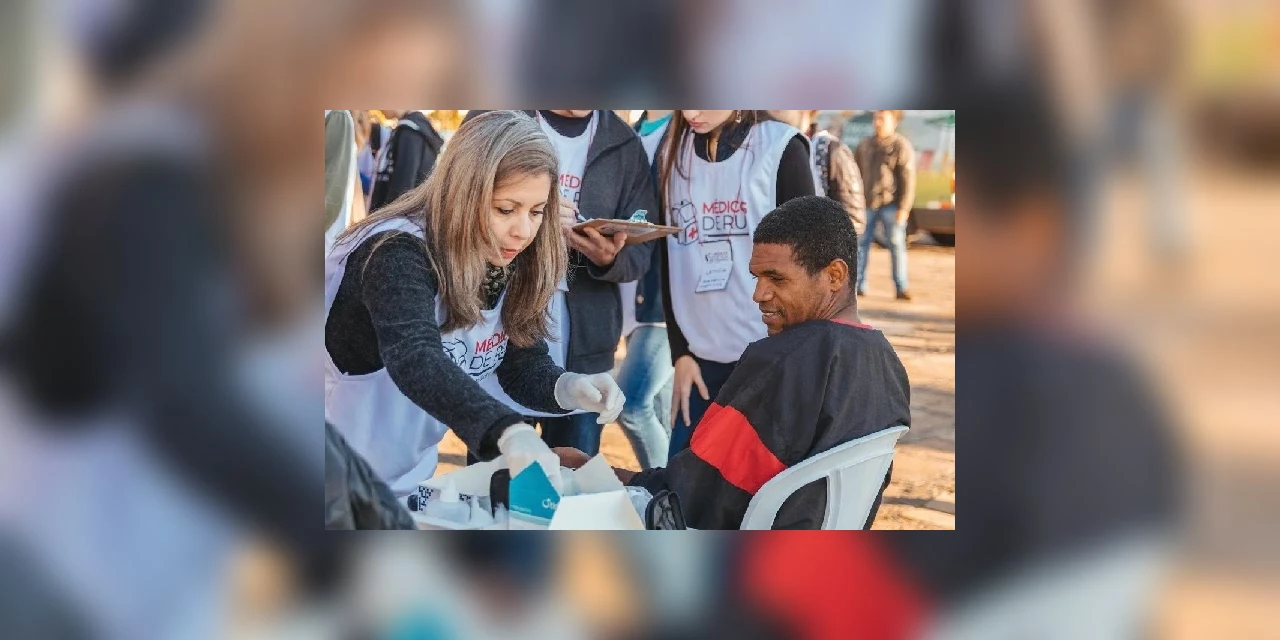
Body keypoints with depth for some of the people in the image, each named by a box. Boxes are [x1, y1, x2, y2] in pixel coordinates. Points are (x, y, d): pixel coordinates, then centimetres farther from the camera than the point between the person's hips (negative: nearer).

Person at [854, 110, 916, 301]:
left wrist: (904, 208, -15)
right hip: (867, 204, 5)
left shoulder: (902, 146, -5)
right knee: (861, 244, 4)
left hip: (891, 204, -5)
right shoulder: (865, 146, 12)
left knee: (897, 245, -2)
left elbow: (908, 180, -9)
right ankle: (858, 286, 11)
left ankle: (901, 288, 2)